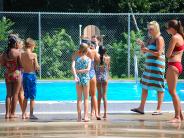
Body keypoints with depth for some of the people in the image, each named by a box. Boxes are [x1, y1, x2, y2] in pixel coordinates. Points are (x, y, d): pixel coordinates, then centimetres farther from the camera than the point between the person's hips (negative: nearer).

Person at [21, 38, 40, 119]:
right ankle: (31, 114, 3)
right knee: (32, 96, 3)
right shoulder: (33, 55, -13)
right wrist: (38, 66, 7)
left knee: (25, 96, 15)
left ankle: (24, 114, 17)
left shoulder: (22, 55, 0)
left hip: (24, 74, 5)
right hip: (32, 75, -5)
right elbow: (36, 67, -13)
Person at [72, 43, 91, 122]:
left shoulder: (76, 58, -1)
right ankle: (86, 116, 0)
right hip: (86, 78, -1)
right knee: (86, 98, 7)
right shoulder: (88, 59, -3)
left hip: (78, 79, 1)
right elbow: (88, 69, -16)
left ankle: (79, 117, 7)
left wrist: (75, 74, -23)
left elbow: (72, 67, -16)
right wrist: (80, 71, -10)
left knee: (79, 98, 9)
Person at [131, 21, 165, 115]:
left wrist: (148, 50, -21)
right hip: (149, 65, 9)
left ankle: (159, 109, -1)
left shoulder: (159, 39, -8)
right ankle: (141, 108, 12)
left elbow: (158, 53, -16)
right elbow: (144, 52, 22)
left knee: (159, 87, -4)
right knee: (144, 85, 8)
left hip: (157, 65, -9)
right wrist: (142, 45, 5)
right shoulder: (150, 39, 17)